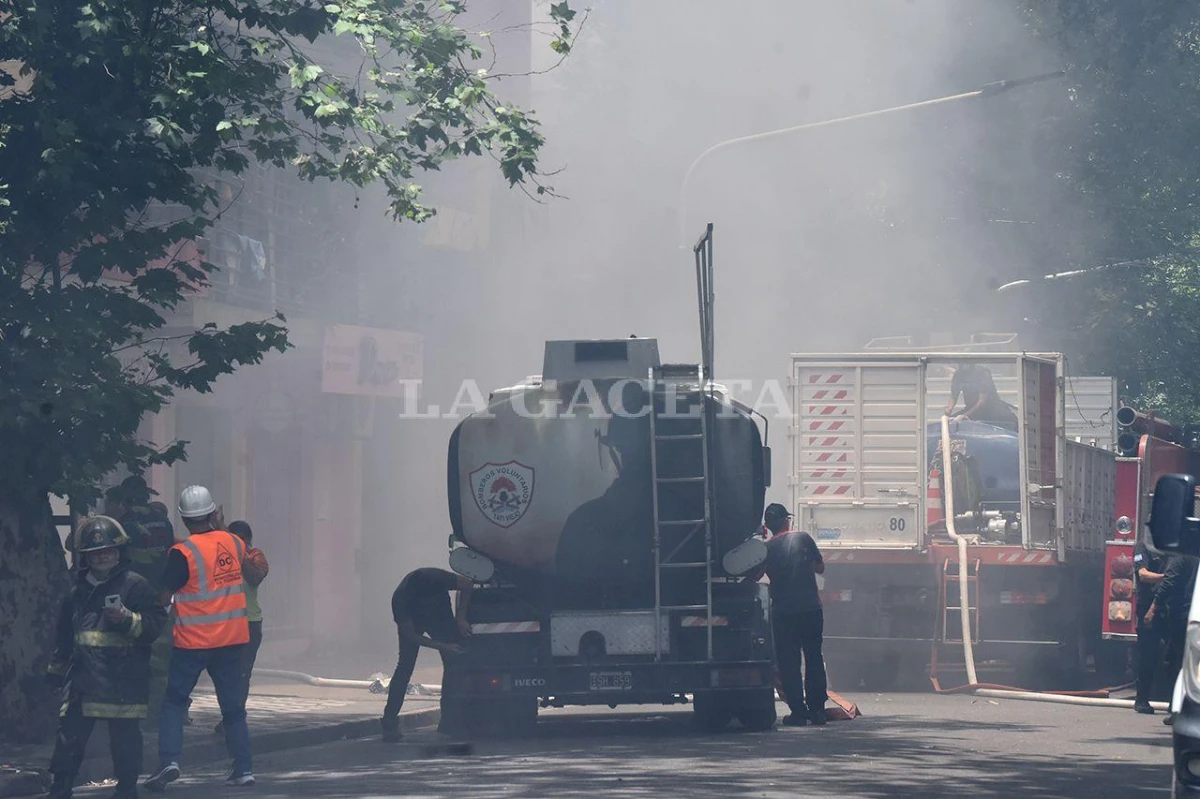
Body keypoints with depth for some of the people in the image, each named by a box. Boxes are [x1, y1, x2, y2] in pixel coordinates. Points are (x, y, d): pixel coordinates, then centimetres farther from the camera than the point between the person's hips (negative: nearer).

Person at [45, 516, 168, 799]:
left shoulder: (135, 585, -1)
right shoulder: (78, 590, 16)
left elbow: (155, 624, -6)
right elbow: (64, 634, 27)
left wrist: (127, 619, -22)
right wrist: (57, 668, 29)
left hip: (123, 677, -5)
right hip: (83, 675, 5)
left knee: (124, 734, -1)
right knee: (71, 731, 2)